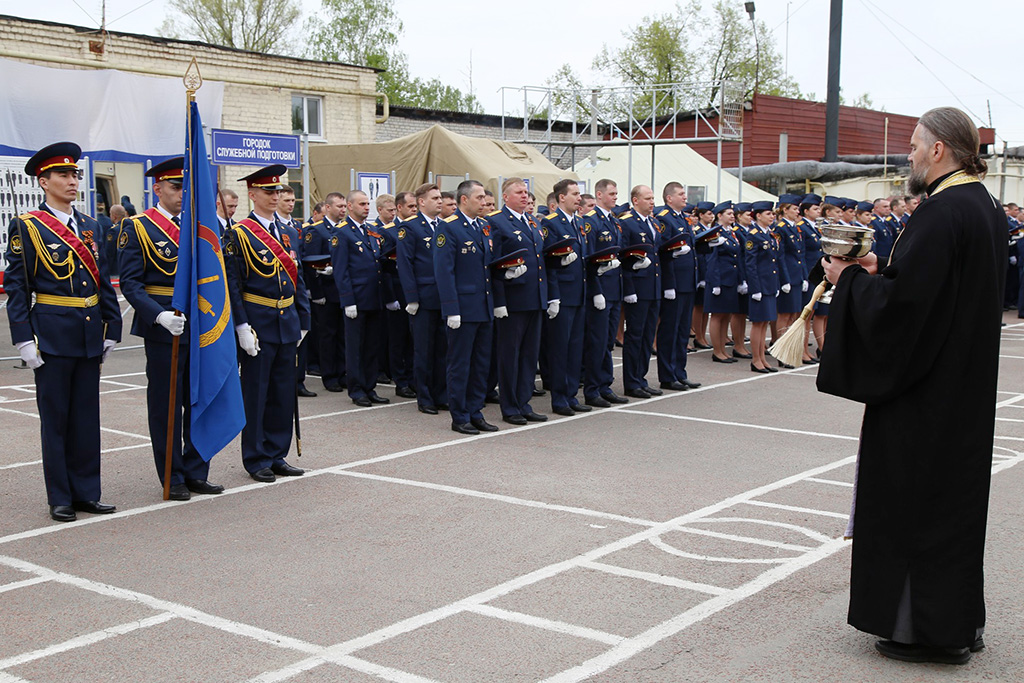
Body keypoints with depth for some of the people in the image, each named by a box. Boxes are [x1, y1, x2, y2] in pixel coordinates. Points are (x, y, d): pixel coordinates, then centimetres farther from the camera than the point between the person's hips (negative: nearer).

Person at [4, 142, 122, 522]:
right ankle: (60, 499, 13)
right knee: (55, 418, 4)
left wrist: (112, 330, 9)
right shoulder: (26, 228, -4)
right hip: (52, 336, -5)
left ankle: (86, 493, 19)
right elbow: (16, 288, -6)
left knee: (87, 417, 10)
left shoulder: (90, 227, 12)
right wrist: (24, 340, -12)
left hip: (90, 336, 5)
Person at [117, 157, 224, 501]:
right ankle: (173, 479, 15)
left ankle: (195, 473, 20)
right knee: (165, 405, 4)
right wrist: (160, 315, -24)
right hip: (163, 329, -5)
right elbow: (130, 282, -10)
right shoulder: (137, 227, -4)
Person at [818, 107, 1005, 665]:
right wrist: (880, 271, 11)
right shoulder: (985, 206, 10)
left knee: (915, 498, 1)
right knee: (956, 494, 17)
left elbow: (899, 303, -26)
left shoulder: (940, 213, -21)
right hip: (967, 386, 10)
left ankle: (929, 629, 10)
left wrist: (852, 278, -10)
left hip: (924, 393, -10)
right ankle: (959, 622, 28)